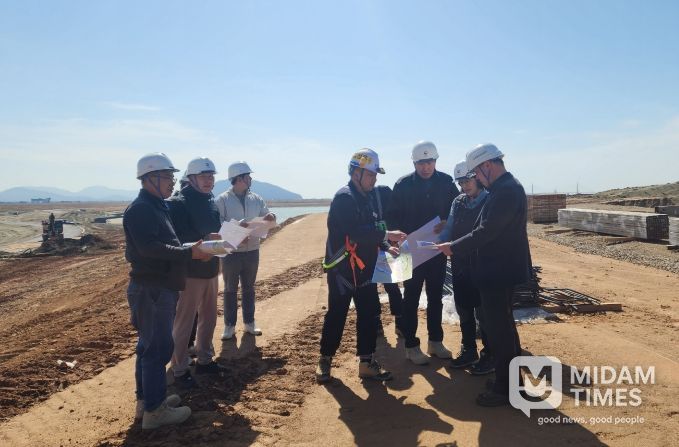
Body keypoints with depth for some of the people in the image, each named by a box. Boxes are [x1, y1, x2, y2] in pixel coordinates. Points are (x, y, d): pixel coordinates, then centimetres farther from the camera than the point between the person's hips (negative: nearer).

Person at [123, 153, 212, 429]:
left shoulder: (157, 207, 16)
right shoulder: (140, 209, -15)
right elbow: (150, 247, -26)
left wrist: (191, 249, 8)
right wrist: (189, 253, -25)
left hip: (159, 287, 10)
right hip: (151, 289, -10)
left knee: (150, 345, 17)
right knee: (158, 347, -4)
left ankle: (146, 399, 29)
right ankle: (154, 410, 7)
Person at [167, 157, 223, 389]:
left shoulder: (210, 201, 10)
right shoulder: (177, 203, -14)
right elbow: (177, 238, -22)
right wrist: (206, 239, -30)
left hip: (210, 269, 8)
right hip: (189, 272, -8)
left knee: (208, 318, 17)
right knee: (183, 323, 3)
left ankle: (204, 359, 33)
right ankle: (179, 370, 16)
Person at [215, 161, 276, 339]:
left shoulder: (256, 199, 5)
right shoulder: (222, 200, -7)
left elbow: (265, 221, 6)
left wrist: (270, 218, -17)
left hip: (252, 251, 4)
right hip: (231, 251, -3)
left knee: (249, 288, 14)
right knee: (230, 289, 8)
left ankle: (249, 322, 26)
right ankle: (229, 325, 19)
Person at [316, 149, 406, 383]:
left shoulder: (369, 197, 12)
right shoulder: (344, 197, -16)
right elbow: (355, 231, -28)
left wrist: (386, 247, 0)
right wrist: (386, 235, -25)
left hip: (364, 268, 8)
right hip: (342, 268, -8)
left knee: (369, 313, 9)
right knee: (336, 315, 3)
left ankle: (367, 363, 20)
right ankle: (325, 360, 21)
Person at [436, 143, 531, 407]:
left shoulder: (506, 190, -20)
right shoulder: (505, 187, 11)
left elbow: (487, 231, -24)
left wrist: (454, 247, -14)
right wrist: (458, 245, 9)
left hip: (499, 271, -10)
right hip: (500, 269, 10)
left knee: (498, 328, -1)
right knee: (503, 325, 19)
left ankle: (504, 389, 12)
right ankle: (511, 378, 34)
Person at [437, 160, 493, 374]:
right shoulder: (458, 202, 8)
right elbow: (448, 230, 6)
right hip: (460, 264, 6)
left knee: (483, 311, 3)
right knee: (463, 309, 15)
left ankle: (489, 356, 19)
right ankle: (468, 351, 31)